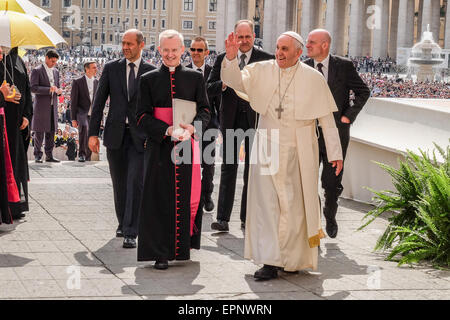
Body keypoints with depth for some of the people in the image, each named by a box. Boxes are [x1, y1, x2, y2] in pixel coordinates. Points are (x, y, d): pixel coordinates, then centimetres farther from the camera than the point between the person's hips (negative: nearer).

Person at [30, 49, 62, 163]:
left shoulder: (56, 71, 14)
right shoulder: (37, 71, -5)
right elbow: (33, 88, -13)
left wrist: (58, 90, -2)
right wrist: (48, 89, -22)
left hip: (53, 106, 6)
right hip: (41, 106, -6)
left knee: (51, 132, 6)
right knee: (39, 132, -2)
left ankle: (49, 155, 11)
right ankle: (37, 155, 6)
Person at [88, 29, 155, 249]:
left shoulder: (152, 72, 2)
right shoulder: (111, 68, 6)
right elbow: (99, 102, 6)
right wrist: (93, 133, 0)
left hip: (139, 136, -2)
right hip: (115, 133, 2)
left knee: (135, 183, -10)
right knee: (119, 183, 11)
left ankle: (130, 233, -9)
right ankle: (123, 223, 30)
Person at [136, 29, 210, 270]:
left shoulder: (195, 78, 8)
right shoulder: (148, 80, 6)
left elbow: (204, 111, 6)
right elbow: (142, 116, 0)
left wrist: (192, 128, -15)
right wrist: (167, 130, -15)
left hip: (187, 145, 1)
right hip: (160, 147, -1)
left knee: (188, 196, 2)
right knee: (160, 199, -3)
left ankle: (183, 243, 23)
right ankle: (161, 253, 1)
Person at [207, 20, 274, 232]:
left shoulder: (266, 60, 2)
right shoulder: (223, 59, 6)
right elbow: (209, 89, 3)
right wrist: (224, 84, -16)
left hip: (256, 120, 0)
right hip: (231, 121, 1)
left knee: (253, 171, 6)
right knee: (228, 169, 0)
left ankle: (247, 218, 14)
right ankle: (223, 219, 0)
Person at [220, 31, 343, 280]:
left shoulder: (313, 79, -3)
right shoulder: (262, 71, 2)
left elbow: (327, 118, 0)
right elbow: (234, 81, -5)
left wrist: (335, 153, -1)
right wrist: (231, 58, -24)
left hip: (298, 153, -2)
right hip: (267, 149, 2)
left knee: (294, 206, 4)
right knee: (266, 203, -2)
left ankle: (294, 259, 17)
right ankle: (269, 262, 0)